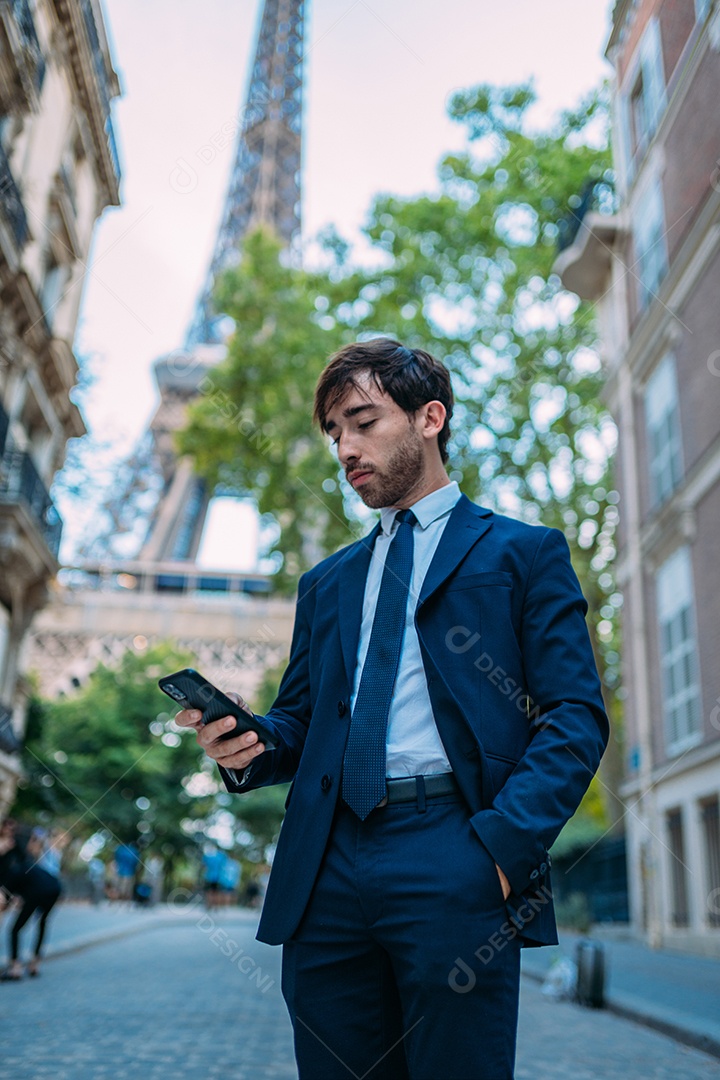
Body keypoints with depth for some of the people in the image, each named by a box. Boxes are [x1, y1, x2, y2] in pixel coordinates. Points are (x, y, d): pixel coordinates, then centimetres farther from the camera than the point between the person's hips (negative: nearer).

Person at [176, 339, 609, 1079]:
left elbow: (576, 716, -1)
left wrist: (504, 844, -14)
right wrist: (247, 742, -2)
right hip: (325, 871, 5)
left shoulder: (524, 552, 7)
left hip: (452, 861, -4)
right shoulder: (326, 582, 22)